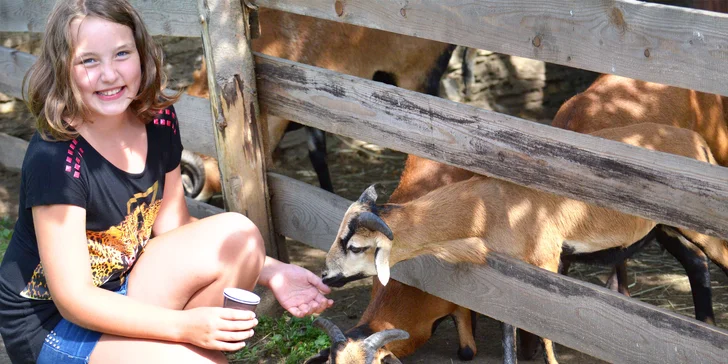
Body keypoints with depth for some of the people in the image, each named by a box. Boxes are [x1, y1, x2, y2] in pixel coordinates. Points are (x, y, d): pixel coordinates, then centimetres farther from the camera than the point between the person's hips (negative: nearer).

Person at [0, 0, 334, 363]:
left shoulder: (159, 120, -7)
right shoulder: (55, 158, -27)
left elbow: (173, 225, 4)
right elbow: (74, 300, -25)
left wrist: (270, 272, -7)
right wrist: (185, 326, -33)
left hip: (124, 286, 7)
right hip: (52, 323, -7)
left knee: (237, 235, -15)